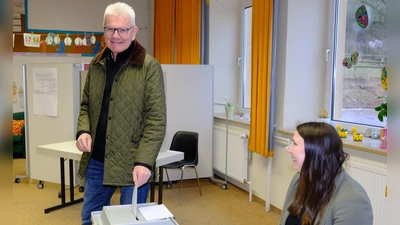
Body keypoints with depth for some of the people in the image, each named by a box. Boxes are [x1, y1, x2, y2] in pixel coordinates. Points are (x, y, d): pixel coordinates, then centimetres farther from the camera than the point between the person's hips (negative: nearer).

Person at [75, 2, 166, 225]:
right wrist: (83, 130, -4)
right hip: (96, 160, 6)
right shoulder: (96, 64, 8)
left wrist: (144, 161, -21)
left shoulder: (149, 66, -10)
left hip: (132, 162, -5)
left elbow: (157, 120, -13)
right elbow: (86, 105, 16)